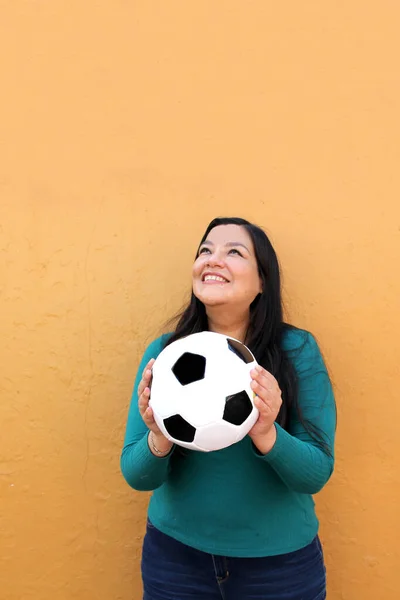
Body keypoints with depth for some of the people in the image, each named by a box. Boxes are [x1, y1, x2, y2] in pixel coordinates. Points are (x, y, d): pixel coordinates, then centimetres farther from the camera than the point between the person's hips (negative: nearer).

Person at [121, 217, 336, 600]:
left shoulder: (298, 350, -13)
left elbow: (317, 474, -12)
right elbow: (137, 477, -7)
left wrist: (267, 435, -30)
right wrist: (158, 439, -27)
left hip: (280, 560, -1)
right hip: (176, 554, 1)